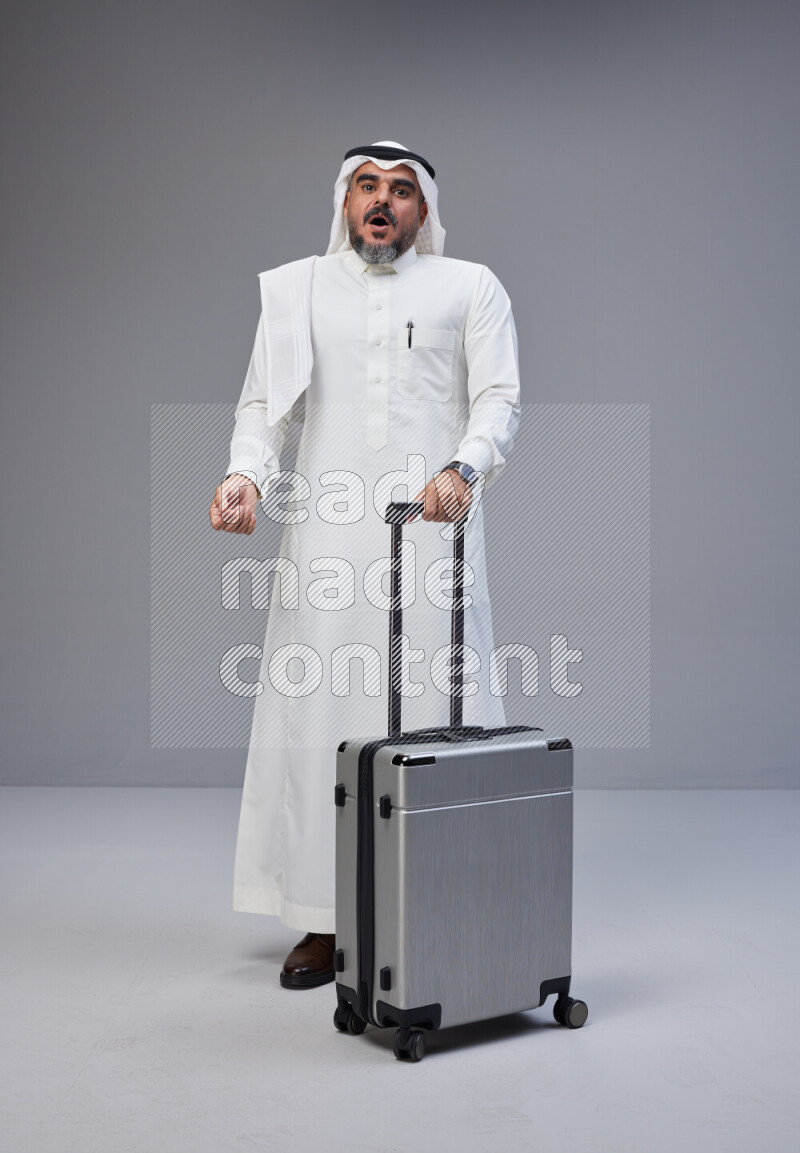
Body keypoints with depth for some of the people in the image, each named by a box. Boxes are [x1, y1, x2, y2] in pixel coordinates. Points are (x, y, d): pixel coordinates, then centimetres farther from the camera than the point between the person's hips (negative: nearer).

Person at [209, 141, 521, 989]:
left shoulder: (470, 288, 12)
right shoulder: (296, 290, 17)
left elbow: (498, 399, 2)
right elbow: (263, 404, 12)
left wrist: (464, 468, -19)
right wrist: (245, 475, -9)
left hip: (432, 532, -1)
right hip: (327, 537, 2)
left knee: (434, 717, -4)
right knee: (319, 715, -2)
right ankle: (322, 921, 7)